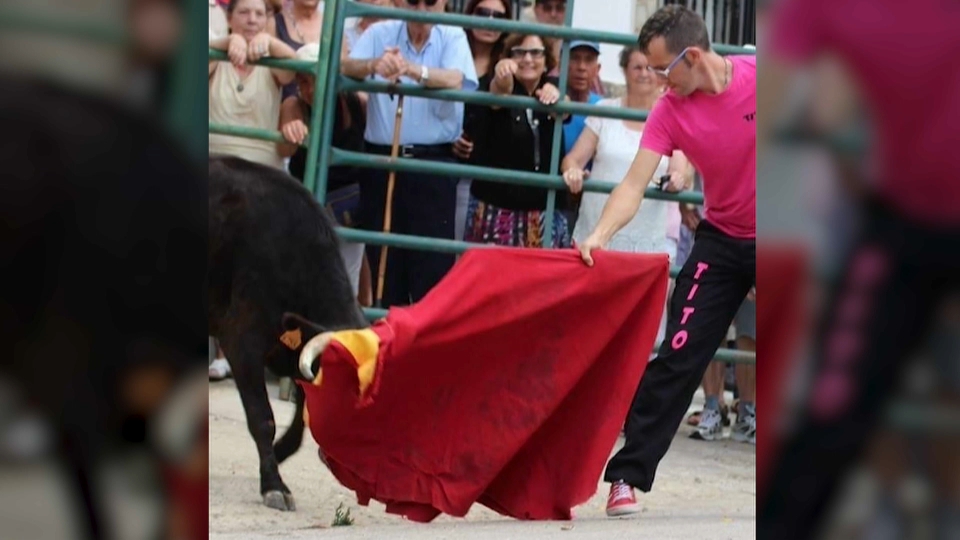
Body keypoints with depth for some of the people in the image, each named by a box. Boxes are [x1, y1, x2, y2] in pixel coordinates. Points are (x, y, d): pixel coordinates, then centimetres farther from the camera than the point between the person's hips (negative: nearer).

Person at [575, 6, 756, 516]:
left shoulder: (754, 77, -17)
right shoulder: (670, 111, -13)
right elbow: (635, 183, -20)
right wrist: (600, 234, -35)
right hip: (723, 239, 1)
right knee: (678, 356, -7)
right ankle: (627, 474, -4)